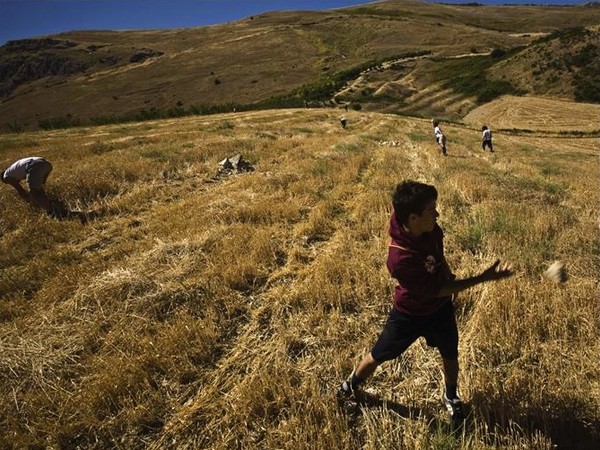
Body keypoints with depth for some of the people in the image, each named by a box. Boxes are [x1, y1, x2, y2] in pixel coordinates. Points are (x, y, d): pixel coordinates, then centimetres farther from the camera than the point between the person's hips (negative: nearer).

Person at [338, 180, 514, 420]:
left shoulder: (428, 227, -22)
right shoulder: (400, 258, -42)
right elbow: (438, 290, -31)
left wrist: (447, 273, 8)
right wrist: (484, 277, -32)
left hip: (440, 306, 6)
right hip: (410, 313, -5)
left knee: (450, 354, 22)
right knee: (378, 355, 14)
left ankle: (451, 395, 52)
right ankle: (351, 386, 42)